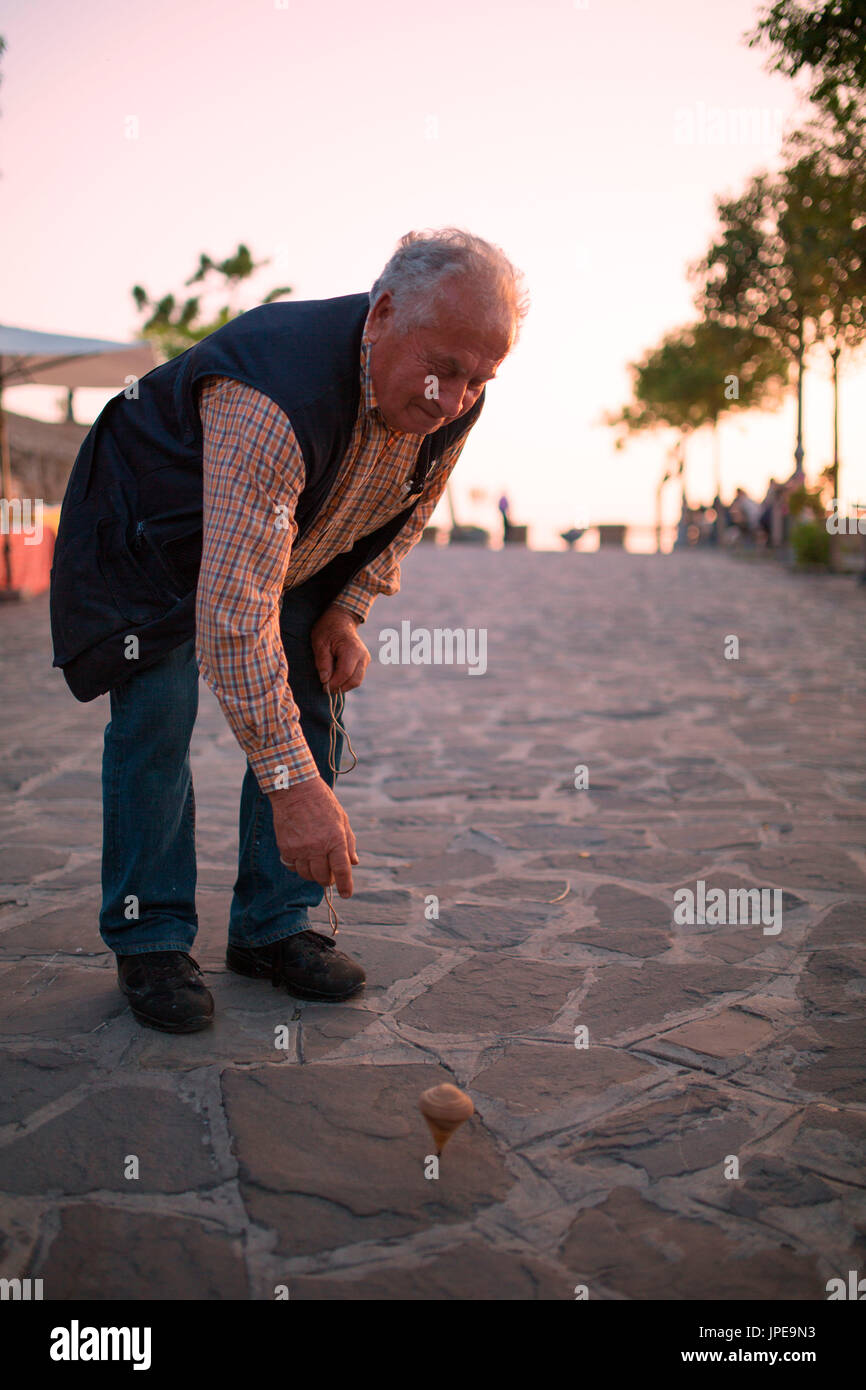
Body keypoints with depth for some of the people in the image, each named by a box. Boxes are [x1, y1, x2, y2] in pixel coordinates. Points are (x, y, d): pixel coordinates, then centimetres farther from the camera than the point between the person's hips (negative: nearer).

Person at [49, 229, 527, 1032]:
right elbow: (234, 609, -47)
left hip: (294, 540, 6)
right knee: (158, 711, -17)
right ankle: (149, 939, -3)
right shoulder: (274, 400, -44)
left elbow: (407, 511, 3)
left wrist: (347, 609, -10)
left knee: (307, 709, -2)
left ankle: (272, 927, 8)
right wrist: (292, 784, -47)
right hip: (151, 534, -6)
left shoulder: (453, 406, -20)